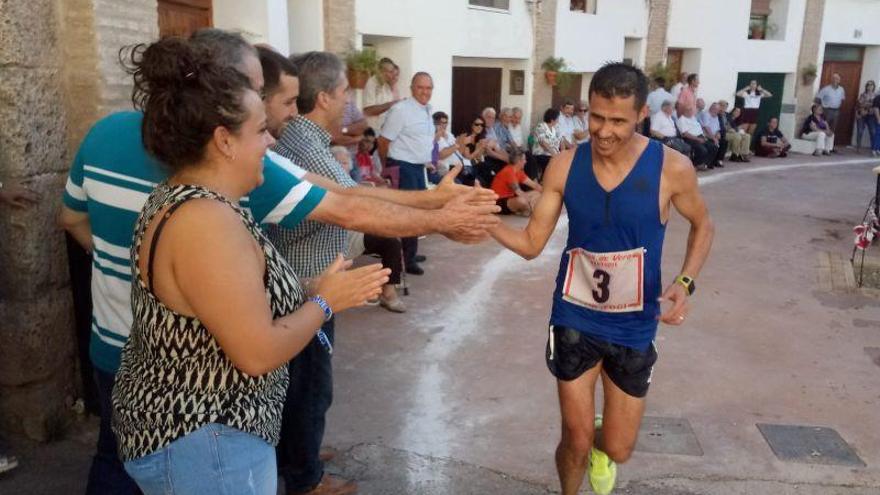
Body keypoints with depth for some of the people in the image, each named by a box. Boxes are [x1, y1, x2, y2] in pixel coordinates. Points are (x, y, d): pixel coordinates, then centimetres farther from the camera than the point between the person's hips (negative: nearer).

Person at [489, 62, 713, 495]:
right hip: (574, 320, 0)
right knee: (576, 442, 9)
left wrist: (685, 281, -14)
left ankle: (600, 449, 50)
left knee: (617, 450, 11)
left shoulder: (671, 168, -15)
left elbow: (702, 225, 4)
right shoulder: (564, 166, -11)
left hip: (633, 328, 0)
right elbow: (531, 244, -7)